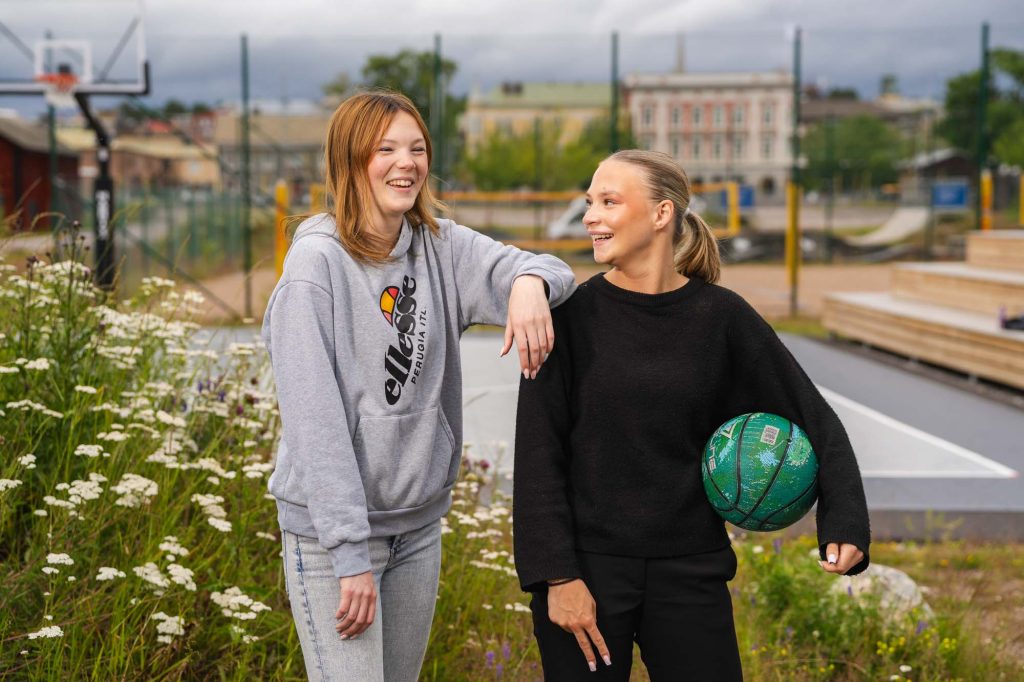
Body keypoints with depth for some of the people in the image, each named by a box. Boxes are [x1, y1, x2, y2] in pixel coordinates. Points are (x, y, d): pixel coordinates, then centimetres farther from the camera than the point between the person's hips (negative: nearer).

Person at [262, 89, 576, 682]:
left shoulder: (442, 247, 4)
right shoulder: (318, 261, -13)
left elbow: (547, 269, -8)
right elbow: (314, 421, -17)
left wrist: (530, 281, -33)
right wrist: (351, 555, -21)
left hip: (420, 522, 6)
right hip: (333, 528, -6)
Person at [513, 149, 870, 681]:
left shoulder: (721, 316, -1)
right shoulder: (573, 314, -5)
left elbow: (812, 418, 3)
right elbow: (539, 455, -6)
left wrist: (845, 522, -10)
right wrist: (557, 576, -11)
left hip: (689, 571, 1)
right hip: (587, 567, -1)